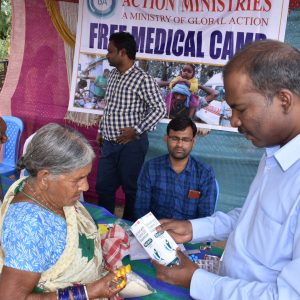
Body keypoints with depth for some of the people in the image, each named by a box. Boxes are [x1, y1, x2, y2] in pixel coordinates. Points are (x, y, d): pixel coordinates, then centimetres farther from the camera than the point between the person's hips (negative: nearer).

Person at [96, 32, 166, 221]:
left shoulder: (143, 79, -14)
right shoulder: (113, 75, 10)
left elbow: (160, 108, -15)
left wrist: (136, 130, -17)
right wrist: (101, 130, 18)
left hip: (131, 144, -7)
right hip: (109, 143, 7)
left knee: (131, 188, 6)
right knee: (103, 186, 13)